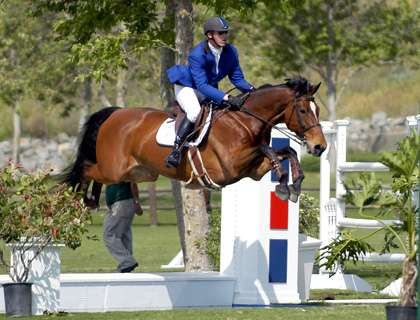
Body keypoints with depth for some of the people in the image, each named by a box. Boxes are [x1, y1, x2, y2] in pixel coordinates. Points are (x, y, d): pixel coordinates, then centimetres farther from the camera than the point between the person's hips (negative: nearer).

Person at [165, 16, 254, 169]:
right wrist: (227, 98, -45)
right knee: (194, 111, -36)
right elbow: (202, 86, -36)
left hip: (210, 90, 7)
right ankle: (175, 151, -34)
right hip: (187, 87, -7)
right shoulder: (197, 55, -30)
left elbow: (237, 78, -3)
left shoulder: (231, 52, -12)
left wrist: (251, 89, -24)